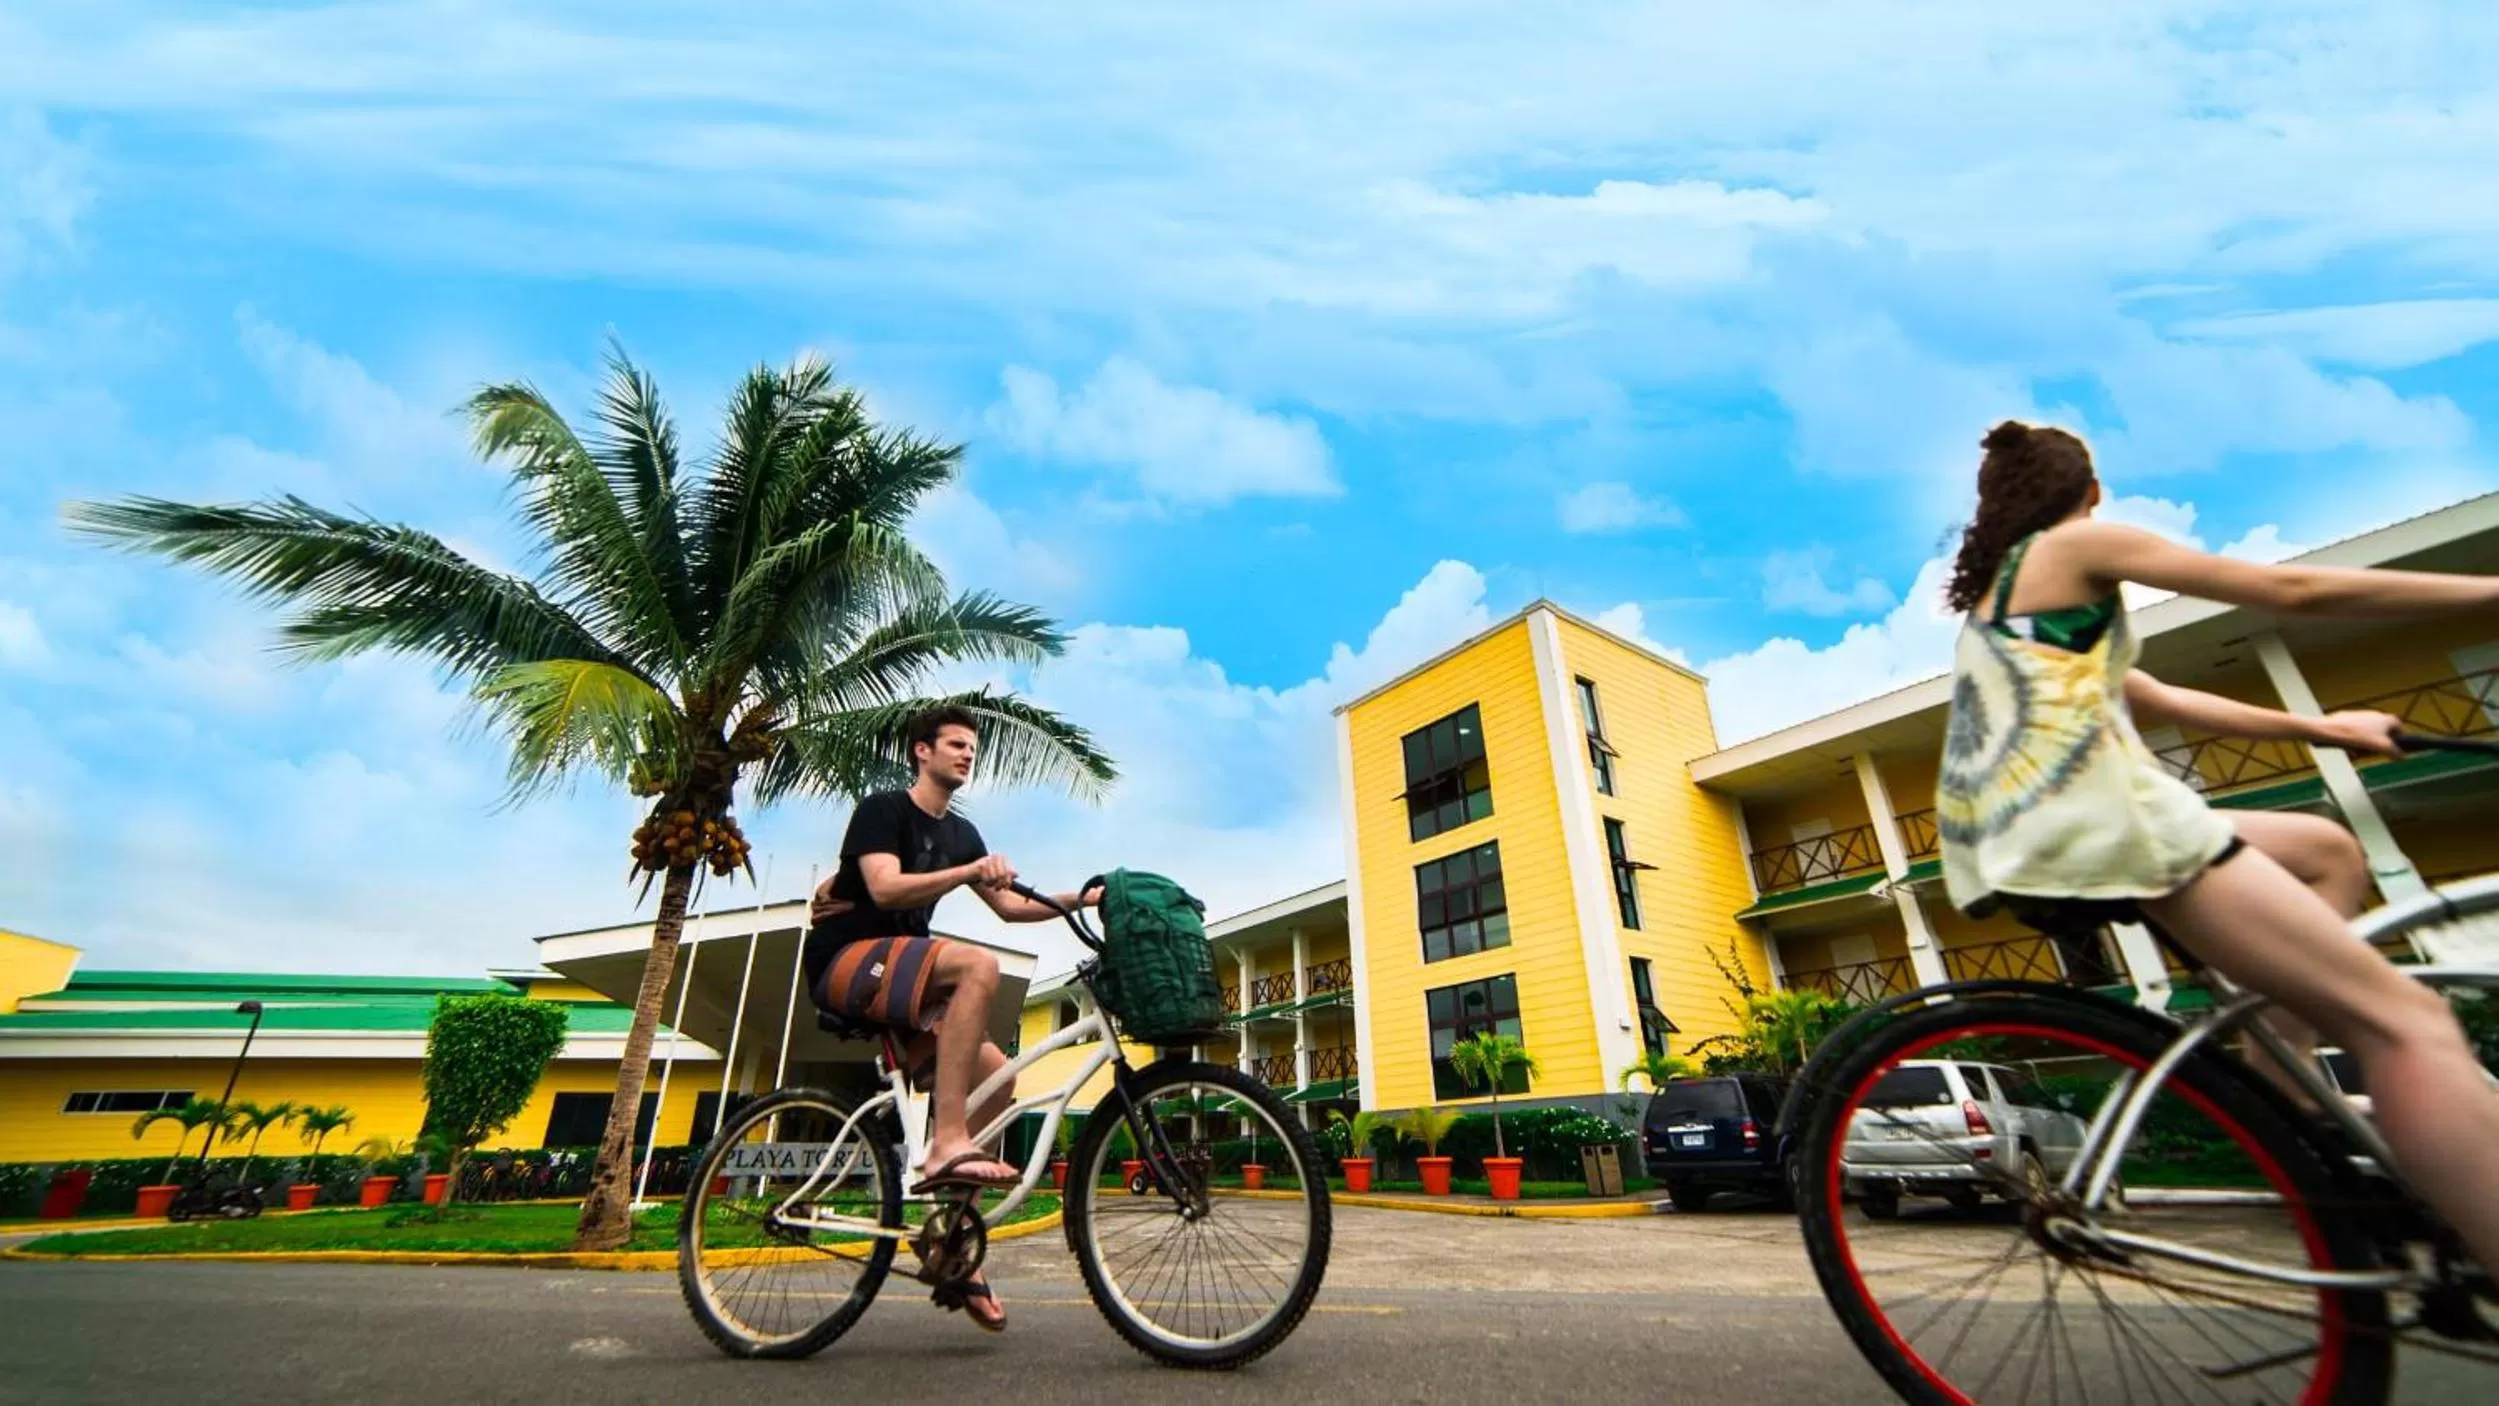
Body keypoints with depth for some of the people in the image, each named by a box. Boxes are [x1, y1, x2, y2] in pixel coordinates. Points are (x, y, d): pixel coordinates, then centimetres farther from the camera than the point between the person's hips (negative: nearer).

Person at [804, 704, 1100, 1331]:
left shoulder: (960, 833, 15)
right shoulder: (882, 809, -5)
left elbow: (1010, 906, 11)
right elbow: (886, 888, -22)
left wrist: (1082, 898, -1)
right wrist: (972, 869, -32)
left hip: (894, 983, 7)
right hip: (846, 962, -7)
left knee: (996, 1075, -8)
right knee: (978, 965, -32)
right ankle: (947, 1145, -34)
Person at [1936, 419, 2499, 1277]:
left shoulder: (1996, 592, 29)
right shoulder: (2078, 545, 5)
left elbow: (2160, 700, 34)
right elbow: (2296, 592, 3)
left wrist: (2315, 728, 36)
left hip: (2018, 846, 9)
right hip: (2093, 825, -9)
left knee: (2327, 853, 24)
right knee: (2405, 1021, -11)